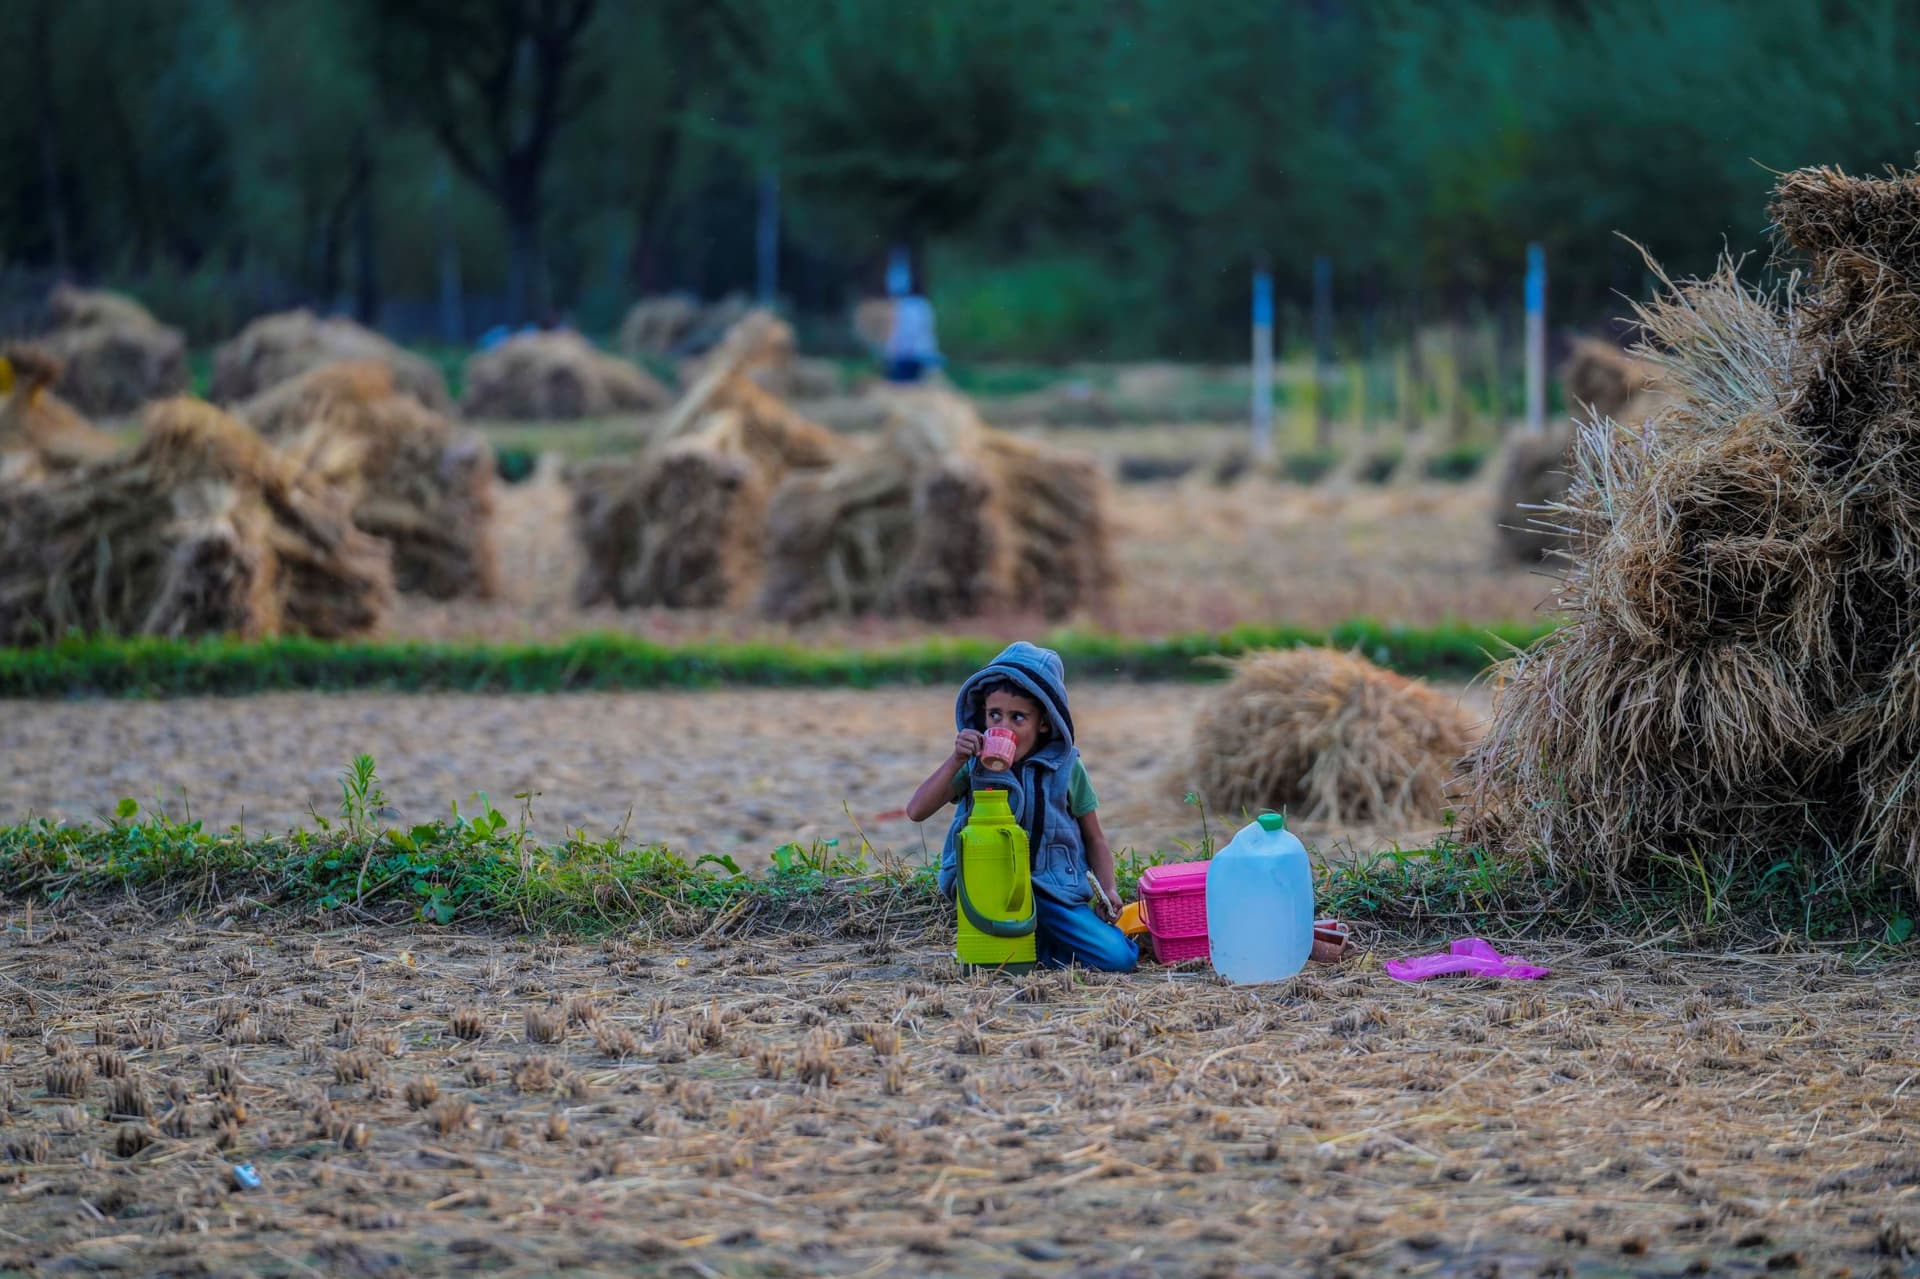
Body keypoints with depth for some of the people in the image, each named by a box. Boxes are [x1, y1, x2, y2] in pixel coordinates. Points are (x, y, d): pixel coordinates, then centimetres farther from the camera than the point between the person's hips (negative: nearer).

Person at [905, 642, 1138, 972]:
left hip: (1053, 893, 1)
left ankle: (1036, 942, 8)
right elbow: (916, 811, -10)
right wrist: (955, 761, -21)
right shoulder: (974, 763, 0)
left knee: (1120, 957, -19)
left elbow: (1094, 839, 9)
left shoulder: (1066, 768, 2)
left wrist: (1108, 889, -8)